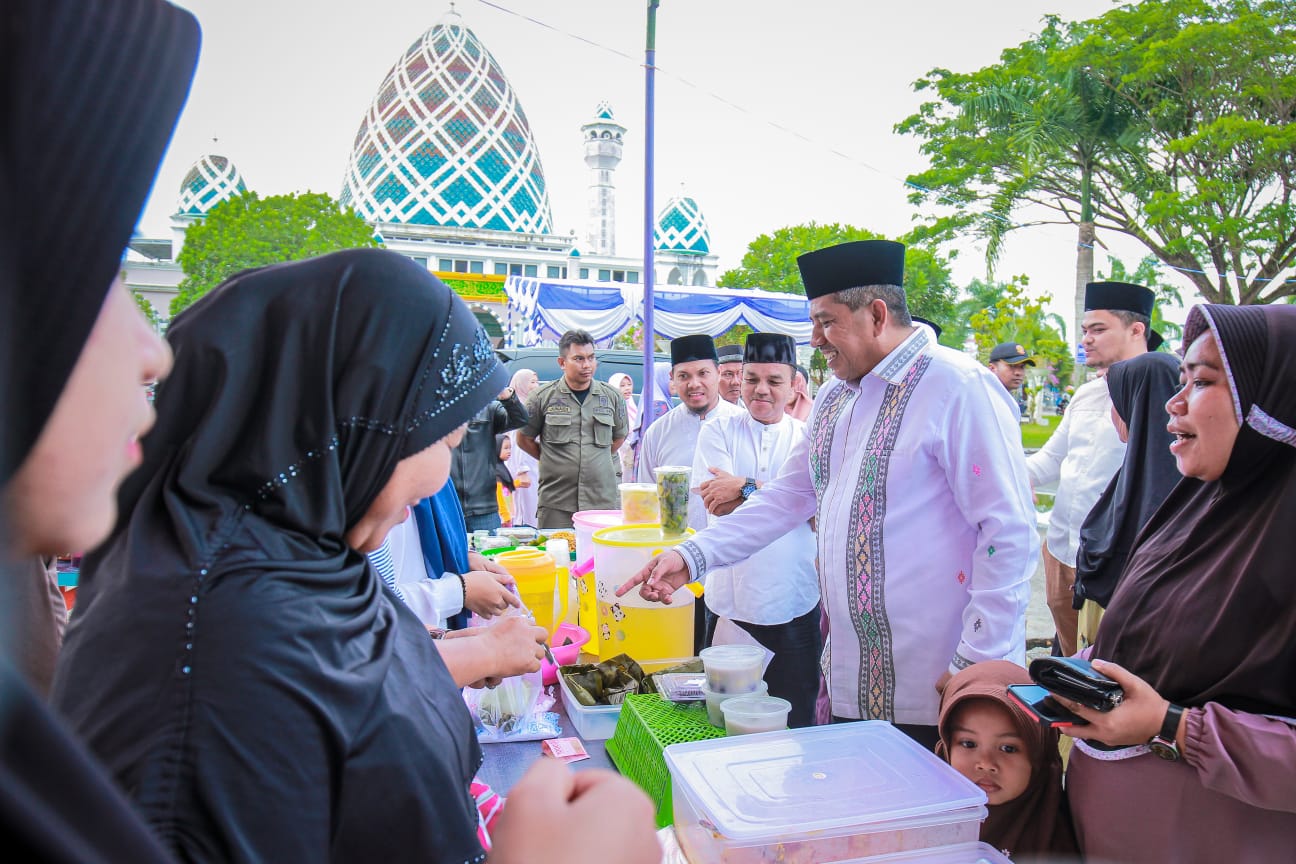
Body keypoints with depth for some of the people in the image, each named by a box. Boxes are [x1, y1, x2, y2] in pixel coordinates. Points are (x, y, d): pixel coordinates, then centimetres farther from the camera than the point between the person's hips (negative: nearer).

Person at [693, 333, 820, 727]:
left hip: (795, 604, 0)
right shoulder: (717, 432, 4)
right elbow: (719, 505, -10)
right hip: (730, 601, 0)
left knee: (795, 720, 11)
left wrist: (746, 487, -18)